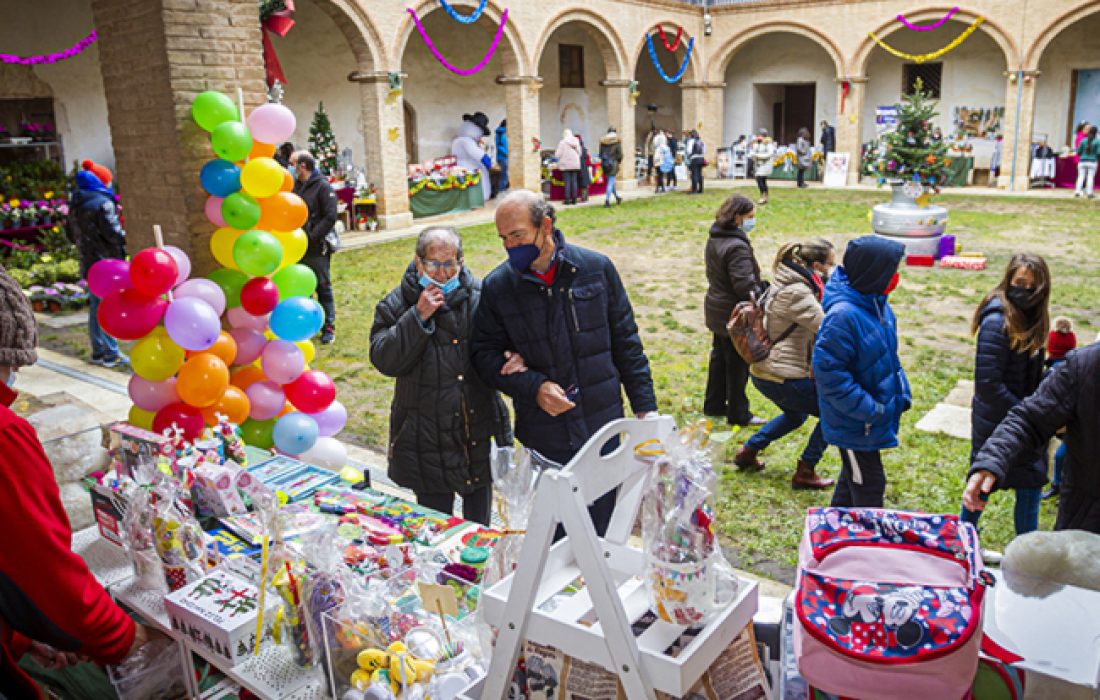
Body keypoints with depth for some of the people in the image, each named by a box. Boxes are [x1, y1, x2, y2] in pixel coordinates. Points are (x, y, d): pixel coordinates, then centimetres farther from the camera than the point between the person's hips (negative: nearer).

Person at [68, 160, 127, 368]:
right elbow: (113, 233, -17)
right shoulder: (103, 203, -14)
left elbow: (72, 234, 18)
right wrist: (126, 236, 1)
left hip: (88, 263, 8)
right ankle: (111, 354, -1)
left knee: (95, 308, 14)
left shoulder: (75, 205, 11)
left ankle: (98, 352, 21)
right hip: (106, 262, -8)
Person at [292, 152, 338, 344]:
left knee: (323, 287, 1)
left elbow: (330, 217, -14)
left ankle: (328, 327, 8)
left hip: (317, 248, -7)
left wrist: (312, 236, -18)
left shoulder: (323, 186, -8)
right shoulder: (295, 186, 12)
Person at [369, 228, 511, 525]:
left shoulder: (481, 296, -2)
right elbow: (383, 360, -16)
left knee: (480, 523, 21)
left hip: (479, 432, 2)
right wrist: (418, 317, -23)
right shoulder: (398, 304, -6)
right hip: (427, 441, -2)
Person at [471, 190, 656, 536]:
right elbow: (485, 355, 0)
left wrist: (643, 405, 3)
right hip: (543, 439, 0)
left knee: (604, 532, 13)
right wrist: (535, 387, -15)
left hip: (603, 429, 0)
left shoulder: (597, 268, -3)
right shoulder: (497, 286, -3)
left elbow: (625, 341, 4)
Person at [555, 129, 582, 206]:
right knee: (574, 182, 6)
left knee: (567, 182, -2)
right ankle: (574, 199, 7)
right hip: (575, 165, 4)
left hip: (566, 165, -4)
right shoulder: (576, 142, 4)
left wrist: (555, 153, 13)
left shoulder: (562, 142, -9)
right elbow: (580, 153, 11)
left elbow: (558, 155, -8)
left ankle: (567, 199, -3)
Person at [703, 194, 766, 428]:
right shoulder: (737, 247, -25)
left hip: (717, 310, 9)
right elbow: (746, 286, -28)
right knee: (738, 364, 4)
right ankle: (738, 414, 16)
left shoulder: (714, 240, 5)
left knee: (719, 357, 20)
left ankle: (714, 404, 32)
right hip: (735, 315, -9)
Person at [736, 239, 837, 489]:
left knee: (796, 415, 33)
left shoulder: (787, 283, 9)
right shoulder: (796, 293, -22)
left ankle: (747, 452, 35)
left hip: (764, 370, 10)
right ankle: (804, 473, 10)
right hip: (782, 377, -10)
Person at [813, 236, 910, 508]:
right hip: (855, 424, -9)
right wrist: (869, 411, -24)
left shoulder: (879, 305, 2)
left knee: (852, 479, 24)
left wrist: (902, 392, 4)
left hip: (877, 415, 9)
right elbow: (829, 372, -27)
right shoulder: (842, 315, -27)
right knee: (868, 487, 4)